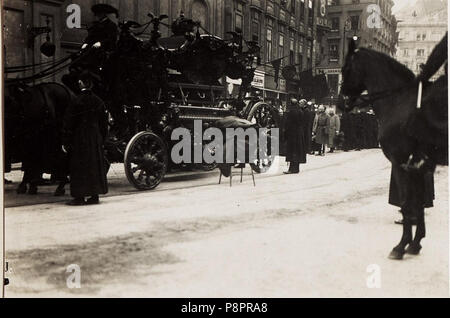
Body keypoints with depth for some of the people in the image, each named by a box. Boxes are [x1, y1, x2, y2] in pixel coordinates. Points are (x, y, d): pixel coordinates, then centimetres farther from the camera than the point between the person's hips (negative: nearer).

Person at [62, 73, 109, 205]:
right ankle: (95, 195, 13)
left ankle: (80, 197, 2)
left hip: (80, 138, -4)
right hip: (96, 138, 5)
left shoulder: (77, 101, -11)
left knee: (80, 166, 1)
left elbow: (68, 122, -9)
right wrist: (102, 139, 16)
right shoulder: (98, 101, 3)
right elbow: (104, 122, 8)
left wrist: (65, 142, -4)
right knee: (95, 164, 10)